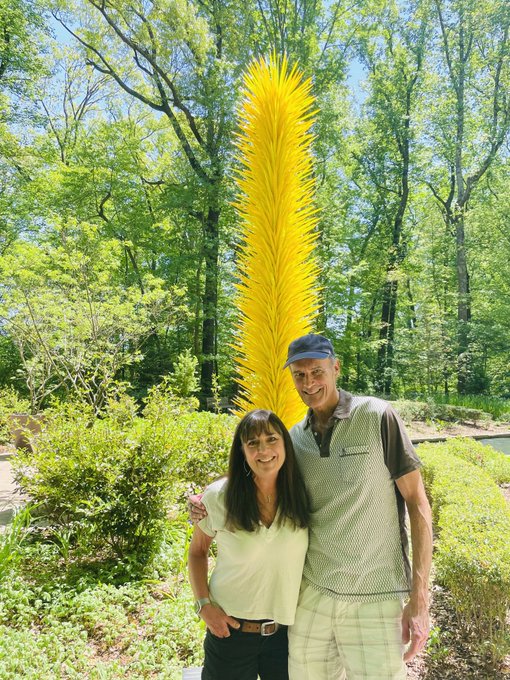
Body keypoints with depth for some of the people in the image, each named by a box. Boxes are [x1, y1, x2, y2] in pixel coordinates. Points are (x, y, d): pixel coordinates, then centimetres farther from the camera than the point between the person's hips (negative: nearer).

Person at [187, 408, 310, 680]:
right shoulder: (218, 497, -13)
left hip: (286, 632, 2)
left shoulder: (301, 495, -8)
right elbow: (197, 551, 2)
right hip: (229, 629, -2)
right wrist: (204, 605, -7)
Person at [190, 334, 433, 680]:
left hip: (375, 596, -3)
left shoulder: (377, 417, -9)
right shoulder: (294, 439, 4)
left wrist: (419, 598, -10)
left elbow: (417, 502, -7)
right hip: (311, 592, 4)